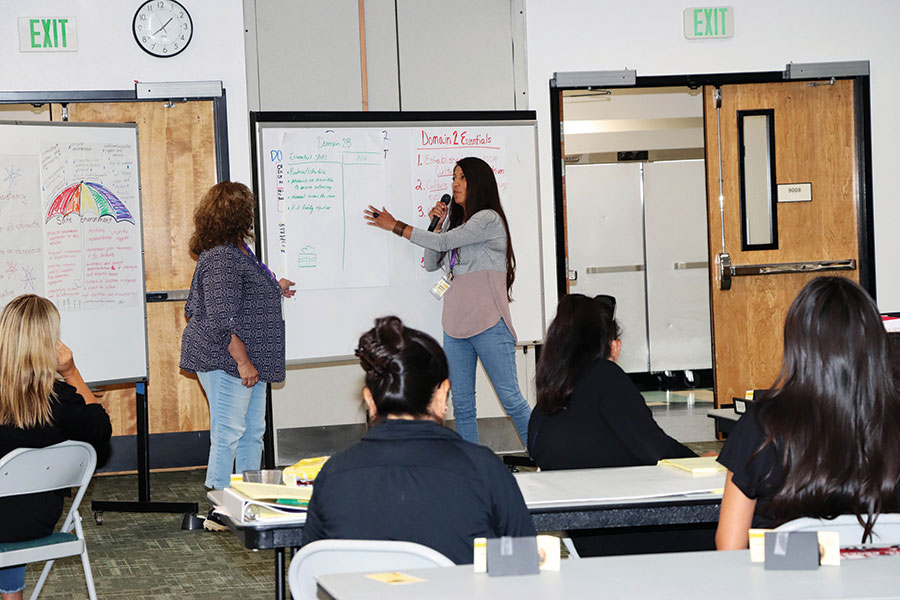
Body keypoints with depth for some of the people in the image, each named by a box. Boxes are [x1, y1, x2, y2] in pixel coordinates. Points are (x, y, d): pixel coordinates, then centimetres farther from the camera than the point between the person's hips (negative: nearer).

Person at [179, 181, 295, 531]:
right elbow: (221, 320, -24)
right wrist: (243, 361, -23)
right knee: (229, 432, -7)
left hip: (248, 359, 11)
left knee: (253, 430, 14)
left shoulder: (238, 251, 13)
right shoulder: (221, 259, -20)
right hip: (224, 359, -11)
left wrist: (273, 289, 33)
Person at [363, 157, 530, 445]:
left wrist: (395, 226, 0)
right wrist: (436, 223, 10)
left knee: (511, 399, -7)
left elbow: (443, 243, -9)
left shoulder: (489, 219, -5)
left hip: (488, 324, -8)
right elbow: (431, 264, 22)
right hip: (456, 324, 8)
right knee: (462, 405, 5)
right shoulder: (454, 221, 20)